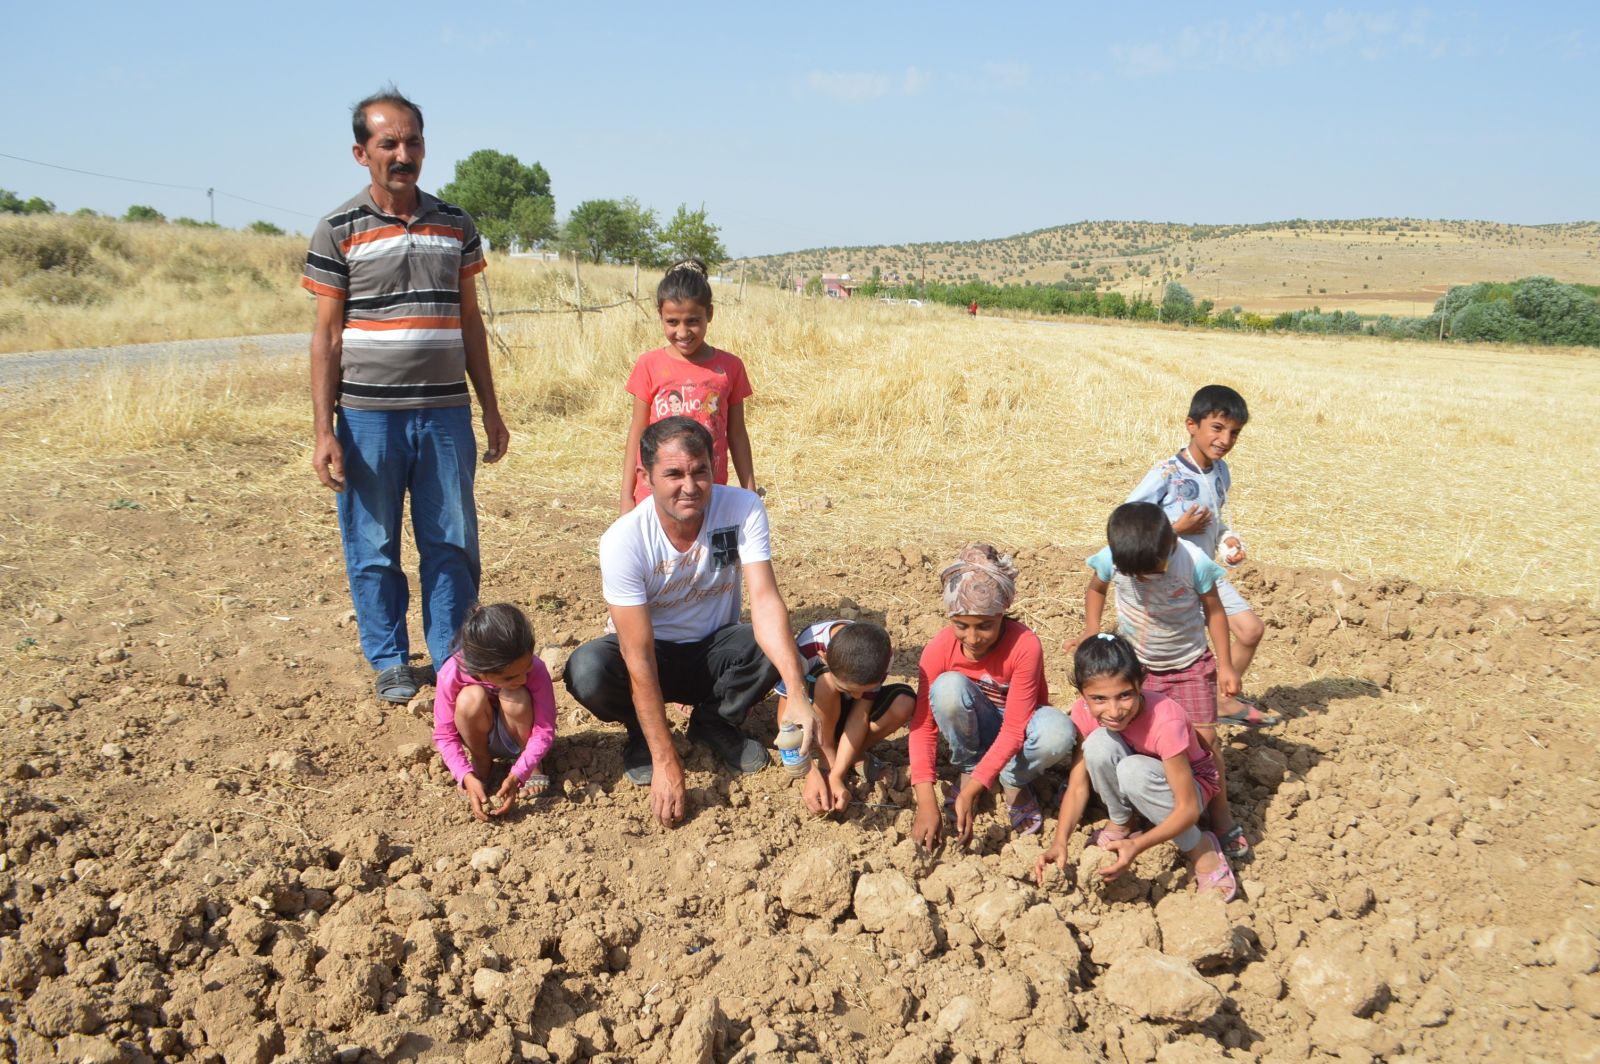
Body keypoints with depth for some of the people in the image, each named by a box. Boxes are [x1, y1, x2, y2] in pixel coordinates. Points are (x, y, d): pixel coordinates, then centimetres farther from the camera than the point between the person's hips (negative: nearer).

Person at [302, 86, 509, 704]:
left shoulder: (455, 226, 9)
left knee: (451, 543, 5)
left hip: (446, 414, 2)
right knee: (373, 549, 6)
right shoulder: (339, 232, 0)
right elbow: (326, 338, 0)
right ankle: (390, 662, 22)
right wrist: (323, 431, -7)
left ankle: (452, 657, 19)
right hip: (368, 417, -2)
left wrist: (491, 410, 11)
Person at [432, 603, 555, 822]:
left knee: (516, 698, -34)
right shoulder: (452, 675, -31)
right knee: (471, 698, -33)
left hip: (520, 736, 0)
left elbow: (545, 730, -27)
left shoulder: (535, 670, -32)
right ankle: (481, 763, -4)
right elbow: (444, 734, -21)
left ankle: (534, 764, -4)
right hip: (481, 737, 0)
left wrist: (516, 776, -39)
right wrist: (467, 778, -35)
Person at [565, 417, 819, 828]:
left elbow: (765, 600, -30)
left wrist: (798, 693, -46)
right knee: (586, 671, -34)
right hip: (654, 655, -1)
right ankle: (642, 733, 2)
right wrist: (665, 763, -33)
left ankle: (715, 723, 2)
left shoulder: (743, 508, -21)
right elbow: (639, 657, -29)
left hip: (714, 651, 2)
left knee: (776, 648, -30)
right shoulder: (623, 540, -27)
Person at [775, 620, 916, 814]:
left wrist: (836, 776, -34)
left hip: (845, 708, 2)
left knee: (904, 702, -27)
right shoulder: (805, 651, -35)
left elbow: (859, 714, -25)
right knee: (827, 683, -35)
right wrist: (811, 775, -39)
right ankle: (827, 761, -17)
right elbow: (786, 718, -30)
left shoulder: (880, 652, -27)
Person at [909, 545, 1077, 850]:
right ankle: (968, 769, -7)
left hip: (1019, 725, -1)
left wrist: (970, 794, -39)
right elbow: (923, 725, -23)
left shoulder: (1025, 646, -30)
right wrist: (926, 802, -35)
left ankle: (1014, 781, -4)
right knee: (949, 687, -32)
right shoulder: (939, 649, -23)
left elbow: (1013, 730, -31)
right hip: (975, 728, 1)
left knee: (1059, 732, -37)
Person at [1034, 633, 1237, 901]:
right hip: (1132, 788, 4)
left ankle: (1200, 849, -14)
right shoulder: (1084, 713, -22)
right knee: (1100, 743, -30)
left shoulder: (1165, 721, -35)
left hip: (1189, 782, -3)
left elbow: (1188, 809, -32)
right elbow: (1077, 786, -18)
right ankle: (1122, 824, -3)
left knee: (1133, 771, -37)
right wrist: (1060, 842, -34)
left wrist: (1137, 846, -45)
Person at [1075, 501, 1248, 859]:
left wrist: (1225, 665, -9)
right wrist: (1091, 631, -10)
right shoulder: (1110, 560, -21)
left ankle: (1221, 815, 14)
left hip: (1188, 665, -2)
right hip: (1134, 665, 2)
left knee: (1204, 737, -3)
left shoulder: (1195, 563, -26)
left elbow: (1214, 611, -10)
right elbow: (1095, 590, 3)